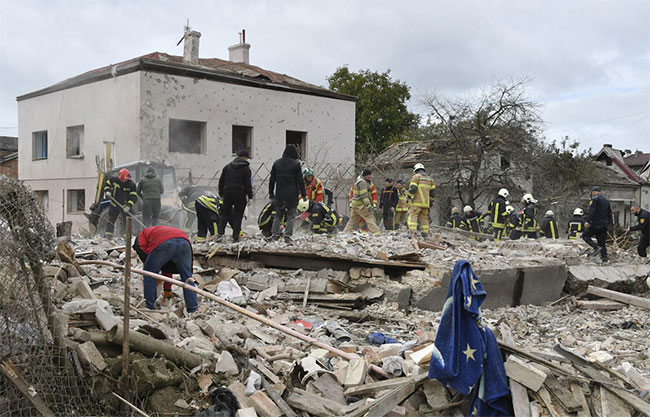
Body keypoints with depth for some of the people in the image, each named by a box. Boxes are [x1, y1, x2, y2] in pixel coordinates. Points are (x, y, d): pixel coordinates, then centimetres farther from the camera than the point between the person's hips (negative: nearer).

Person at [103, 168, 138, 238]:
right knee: (111, 220, 3)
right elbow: (107, 184, 9)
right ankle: (108, 234, 9)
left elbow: (134, 197, -17)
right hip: (114, 204, 2)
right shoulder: (114, 180, -9)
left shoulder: (131, 184, -15)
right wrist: (107, 191, -12)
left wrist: (128, 206, -29)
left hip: (125, 206, -2)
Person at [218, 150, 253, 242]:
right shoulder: (246, 168, -2)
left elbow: (221, 181, 15)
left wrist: (221, 193, 22)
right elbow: (248, 183, -6)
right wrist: (250, 196, 1)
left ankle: (221, 233, 0)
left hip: (227, 193, 4)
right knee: (238, 216, 3)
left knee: (225, 214, 14)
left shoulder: (227, 167, 12)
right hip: (240, 195, -4)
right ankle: (235, 237, 1)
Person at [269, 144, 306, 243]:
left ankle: (275, 235, 11)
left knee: (278, 215, 14)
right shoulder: (296, 164, -5)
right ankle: (287, 236, -4)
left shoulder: (276, 163, 8)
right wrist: (303, 194, 1)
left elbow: (272, 179, 12)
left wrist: (271, 192, 19)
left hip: (279, 194, 4)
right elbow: (300, 180, -5)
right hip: (292, 194, -4)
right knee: (290, 216, 2)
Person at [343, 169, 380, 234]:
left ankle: (345, 233, 17)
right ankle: (376, 233, -17)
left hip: (354, 204, 10)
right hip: (360, 205, -10)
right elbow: (364, 195, -21)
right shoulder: (363, 182, -13)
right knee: (369, 218, -11)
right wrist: (368, 205, -26)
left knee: (353, 220, 15)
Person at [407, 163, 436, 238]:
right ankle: (425, 233, 12)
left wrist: (409, 197, 1)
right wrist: (431, 200, 24)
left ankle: (412, 232, -23)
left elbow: (412, 188, -12)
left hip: (417, 202, -6)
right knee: (424, 218, 13)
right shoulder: (429, 178, 19)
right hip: (426, 203, 6)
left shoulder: (416, 177, 0)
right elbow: (433, 191, 16)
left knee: (413, 216, -9)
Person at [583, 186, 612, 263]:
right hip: (604, 225, 7)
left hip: (596, 224, -7)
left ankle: (596, 247, -13)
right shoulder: (606, 200, 19)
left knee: (585, 235, 6)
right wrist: (609, 222, 25)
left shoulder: (594, 199, -7)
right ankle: (604, 259, 4)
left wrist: (587, 221, -25)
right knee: (602, 242, 10)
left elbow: (591, 211, -20)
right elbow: (609, 213, 22)